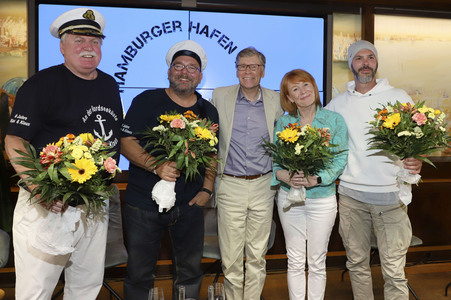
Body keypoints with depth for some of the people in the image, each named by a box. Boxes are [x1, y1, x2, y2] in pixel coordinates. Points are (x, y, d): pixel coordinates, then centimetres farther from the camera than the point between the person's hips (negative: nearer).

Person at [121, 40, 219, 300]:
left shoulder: (208, 111, 9)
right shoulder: (146, 101, -1)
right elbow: (126, 143, -8)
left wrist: (207, 189, 3)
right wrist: (157, 167, -23)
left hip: (190, 206, 3)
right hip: (144, 203, -2)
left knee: (190, 272, 12)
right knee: (139, 273, 8)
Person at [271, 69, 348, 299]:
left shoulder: (334, 120, -2)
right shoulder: (283, 123, 3)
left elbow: (340, 158, -6)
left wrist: (316, 179, -20)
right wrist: (281, 174, -18)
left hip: (322, 199, -1)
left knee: (317, 263, 9)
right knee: (295, 261, 11)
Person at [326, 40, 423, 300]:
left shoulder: (399, 98, 5)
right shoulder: (337, 104, 9)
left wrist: (417, 162, -17)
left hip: (391, 194, -2)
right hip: (351, 194, 2)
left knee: (394, 270, -1)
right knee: (357, 263, 12)